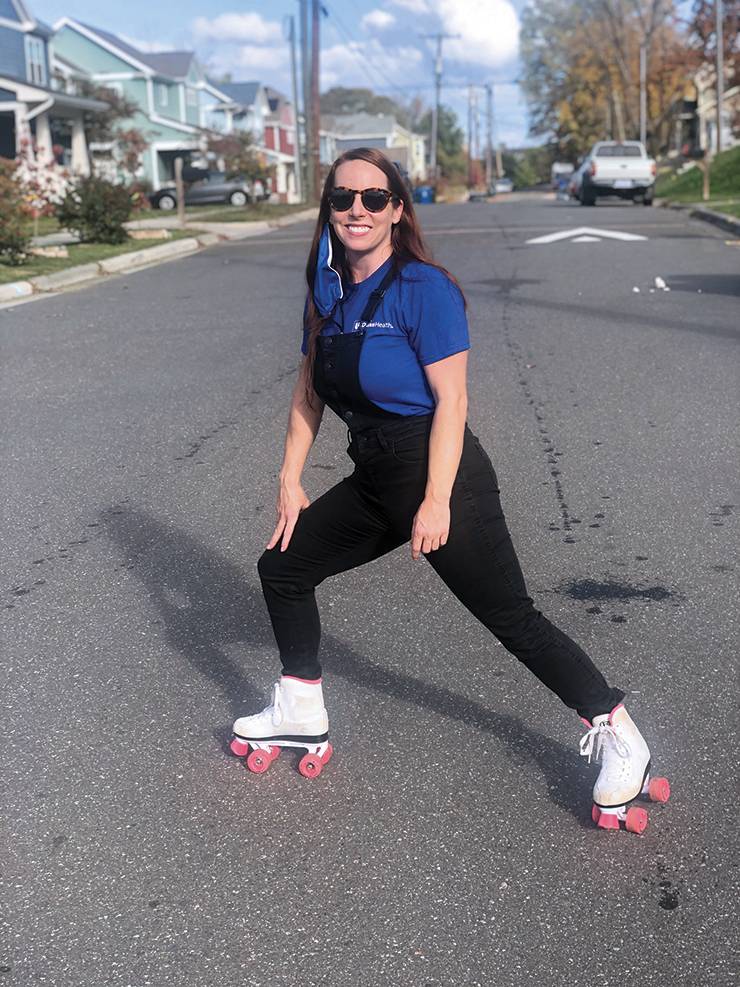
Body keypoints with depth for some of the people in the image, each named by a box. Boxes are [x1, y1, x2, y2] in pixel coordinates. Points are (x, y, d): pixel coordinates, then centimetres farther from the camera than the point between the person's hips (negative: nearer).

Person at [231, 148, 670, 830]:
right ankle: (302, 715, 31)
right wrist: (290, 481, 9)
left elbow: (451, 399, -18)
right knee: (282, 565, 15)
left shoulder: (423, 288, -15)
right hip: (374, 480, 8)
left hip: (439, 475, -8)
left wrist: (436, 502, -22)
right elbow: (308, 395, 13)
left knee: (511, 617, -6)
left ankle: (620, 741, 9)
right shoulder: (327, 290, 8)